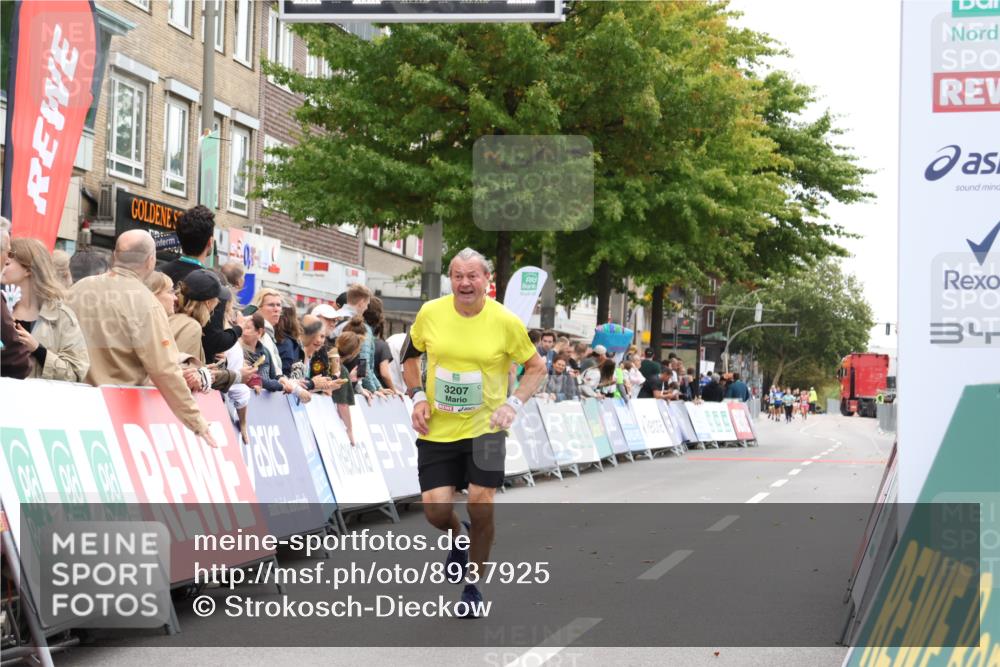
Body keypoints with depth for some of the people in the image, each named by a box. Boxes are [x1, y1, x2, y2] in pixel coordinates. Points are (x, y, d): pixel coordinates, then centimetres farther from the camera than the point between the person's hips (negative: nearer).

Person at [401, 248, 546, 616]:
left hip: (485, 429, -2)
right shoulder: (430, 313, -5)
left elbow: (537, 367, 3)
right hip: (437, 431, 2)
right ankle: (457, 536, 33)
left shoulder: (506, 322, -10)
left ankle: (473, 585, 15)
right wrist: (417, 397, -1)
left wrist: (513, 404, -12)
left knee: (481, 508, -8)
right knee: (435, 510, -6)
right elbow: (411, 355, 13)